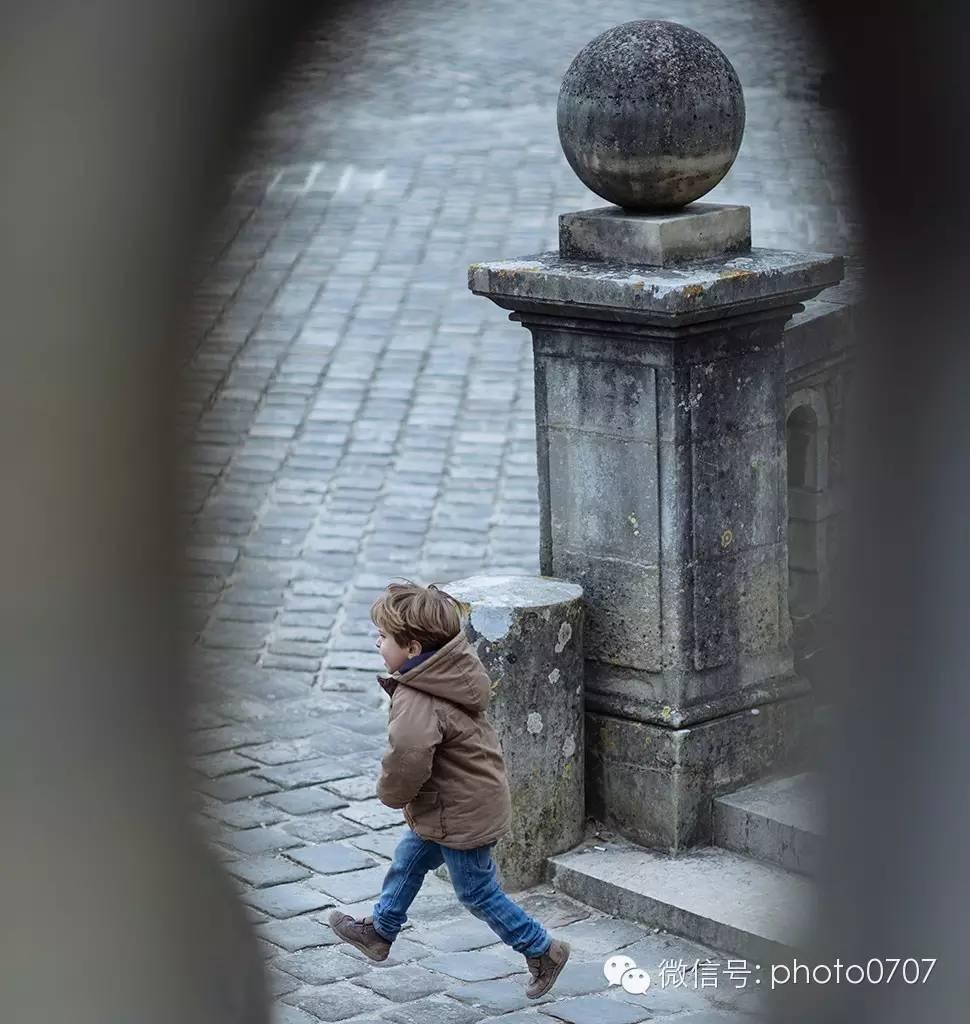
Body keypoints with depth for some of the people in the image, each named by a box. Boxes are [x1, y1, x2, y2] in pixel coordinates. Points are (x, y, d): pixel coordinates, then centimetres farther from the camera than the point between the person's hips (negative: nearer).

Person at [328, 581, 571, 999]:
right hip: (476, 797, 10)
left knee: (478, 892, 8)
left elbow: (407, 758, -44)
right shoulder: (455, 666, -5)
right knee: (408, 860, 26)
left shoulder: (418, 702, -34)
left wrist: (392, 792, -20)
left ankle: (542, 950, 21)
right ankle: (380, 931, 45)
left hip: (461, 816, -10)